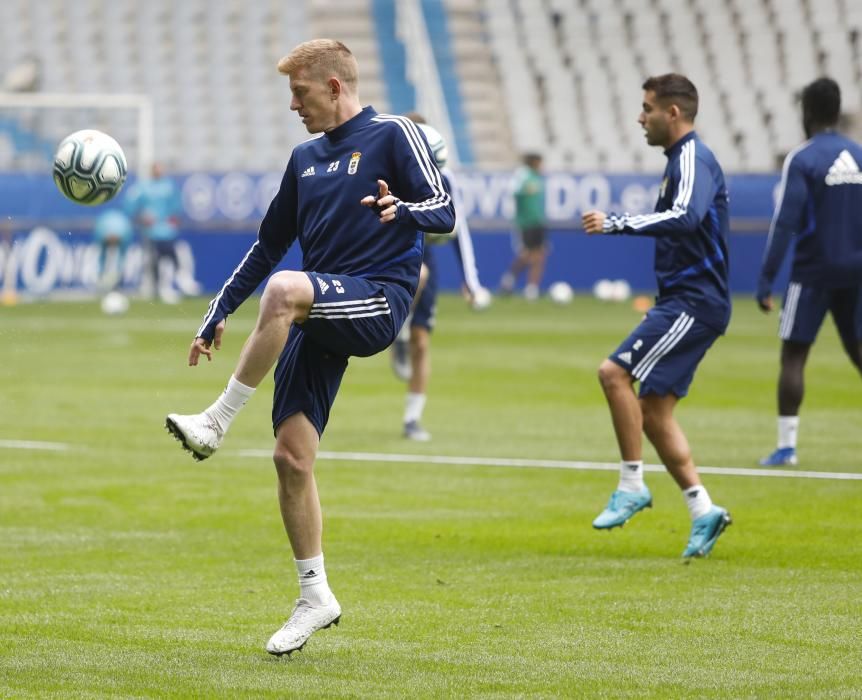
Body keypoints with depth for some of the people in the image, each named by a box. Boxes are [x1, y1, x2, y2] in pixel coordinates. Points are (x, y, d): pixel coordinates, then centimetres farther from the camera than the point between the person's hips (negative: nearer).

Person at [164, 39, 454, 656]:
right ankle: (316, 598, 6)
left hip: (378, 301, -7)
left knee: (284, 290, -37)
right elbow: (269, 245, 28)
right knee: (292, 455, -4)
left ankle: (218, 422, -30)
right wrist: (217, 315, 24)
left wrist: (402, 210, -31)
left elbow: (444, 211, -8)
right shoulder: (306, 159, 21)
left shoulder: (391, 135, 1)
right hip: (320, 319, 7)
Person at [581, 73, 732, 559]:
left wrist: (619, 224, -31)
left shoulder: (693, 160, -14)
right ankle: (703, 510, 9)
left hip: (693, 302, -10)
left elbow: (687, 217, -32)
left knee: (616, 373, -20)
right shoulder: (682, 160, 18)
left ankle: (632, 485, -12)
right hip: (682, 301, 10)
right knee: (653, 411, 7)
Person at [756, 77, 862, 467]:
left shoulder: (802, 160, -9)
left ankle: (786, 444, -3)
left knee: (793, 355, 2)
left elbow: (785, 224, -15)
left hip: (813, 273, -4)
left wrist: (766, 279, -13)